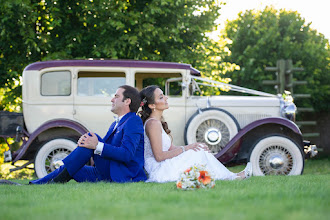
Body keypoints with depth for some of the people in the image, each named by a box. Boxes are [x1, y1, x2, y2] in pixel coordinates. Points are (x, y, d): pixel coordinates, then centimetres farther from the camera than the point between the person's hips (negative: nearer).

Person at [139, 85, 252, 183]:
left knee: (200, 150, 4)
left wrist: (191, 147, 2)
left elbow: (170, 148, 14)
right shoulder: (153, 123, -17)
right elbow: (159, 156, -21)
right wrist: (185, 148, -14)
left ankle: (231, 176, 1)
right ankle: (229, 177, 1)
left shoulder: (158, 121, 15)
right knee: (200, 153, -10)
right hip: (158, 170, -10)